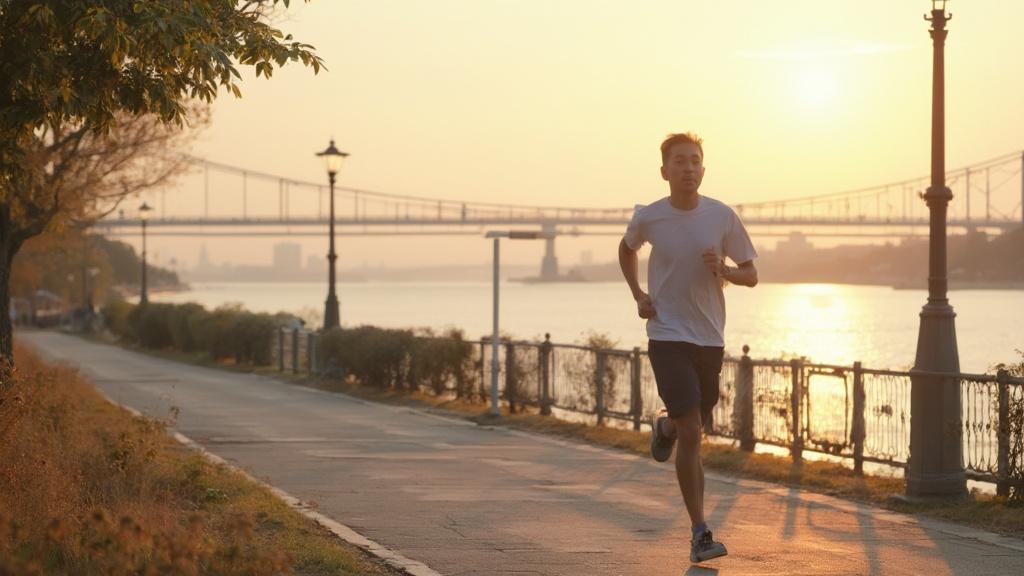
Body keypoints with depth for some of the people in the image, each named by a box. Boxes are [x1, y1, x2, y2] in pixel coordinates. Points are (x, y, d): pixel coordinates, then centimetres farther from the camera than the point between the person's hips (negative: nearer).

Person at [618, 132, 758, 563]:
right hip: (668, 336, -3)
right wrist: (638, 295, 3)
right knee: (691, 435, -12)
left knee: (693, 424, 17)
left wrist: (724, 270, -18)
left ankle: (664, 427, 55)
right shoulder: (648, 218, -5)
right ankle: (700, 533, -7)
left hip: (709, 338, 3)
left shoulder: (722, 217, -4)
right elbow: (626, 249, 18)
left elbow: (751, 275, 4)